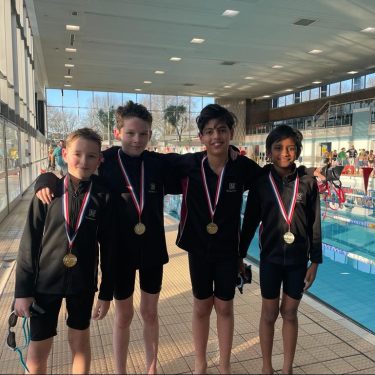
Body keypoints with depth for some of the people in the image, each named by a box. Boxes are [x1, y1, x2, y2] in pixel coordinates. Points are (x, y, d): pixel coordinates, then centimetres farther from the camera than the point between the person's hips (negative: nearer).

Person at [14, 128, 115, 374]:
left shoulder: (103, 197, -8)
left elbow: (108, 247, -3)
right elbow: (29, 243, -3)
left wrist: (107, 292, 0)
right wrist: (23, 289, -2)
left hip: (83, 283, 0)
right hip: (44, 282, 0)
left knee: (80, 341, 17)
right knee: (37, 351, 11)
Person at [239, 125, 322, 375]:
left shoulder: (308, 183, -4)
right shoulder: (261, 183, -6)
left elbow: (314, 226, 0)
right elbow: (250, 223, 0)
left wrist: (315, 261, 0)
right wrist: (240, 256, 2)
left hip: (298, 260, 1)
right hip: (270, 258, 0)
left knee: (290, 313, 14)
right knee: (269, 313, 12)